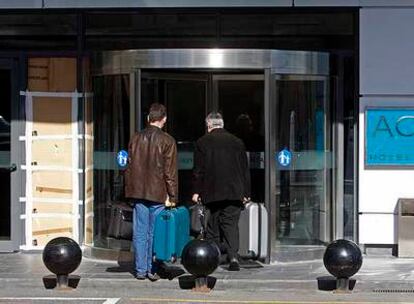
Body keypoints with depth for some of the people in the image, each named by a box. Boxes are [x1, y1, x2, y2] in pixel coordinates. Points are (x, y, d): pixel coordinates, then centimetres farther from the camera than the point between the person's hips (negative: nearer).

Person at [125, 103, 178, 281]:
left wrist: (129, 191, 18)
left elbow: (129, 167, 11)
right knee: (155, 233, 3)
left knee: (139, 233, 6)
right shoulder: (167, 141, -6)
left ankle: (140, 270, 7)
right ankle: (152, 269, 4)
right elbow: (170, 171, -6)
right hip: (158, 193, -3)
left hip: (138, 193, 3)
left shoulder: (136, 139, 7)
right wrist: (172, 197, -2)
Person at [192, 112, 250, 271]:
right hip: (235, 192, 1)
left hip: (212, 192, -1)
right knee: (231, 223, 0)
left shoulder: (202, 142, 0)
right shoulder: (237, 142, 8)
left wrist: (196, 191, 4)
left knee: (213, 224, 9)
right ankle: (233, 256, -15)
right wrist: (246, 192, 16)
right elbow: (245, 170, 10)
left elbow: (198, 169, -2)